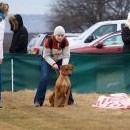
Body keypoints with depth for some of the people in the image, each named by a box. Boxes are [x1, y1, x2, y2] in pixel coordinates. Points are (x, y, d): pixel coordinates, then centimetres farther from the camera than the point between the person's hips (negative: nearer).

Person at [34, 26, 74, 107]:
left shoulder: (65, 42, -21)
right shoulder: (48, 41, -29)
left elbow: (66, 56, -17)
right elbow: (46, 55, -20)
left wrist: (64, 65, -34)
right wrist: (53, 64, -33)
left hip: (60, 60, 3)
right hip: (48, 60, -3)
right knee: (44, 78, -19)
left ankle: (69, 100, 6)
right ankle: (38, 101, -16)